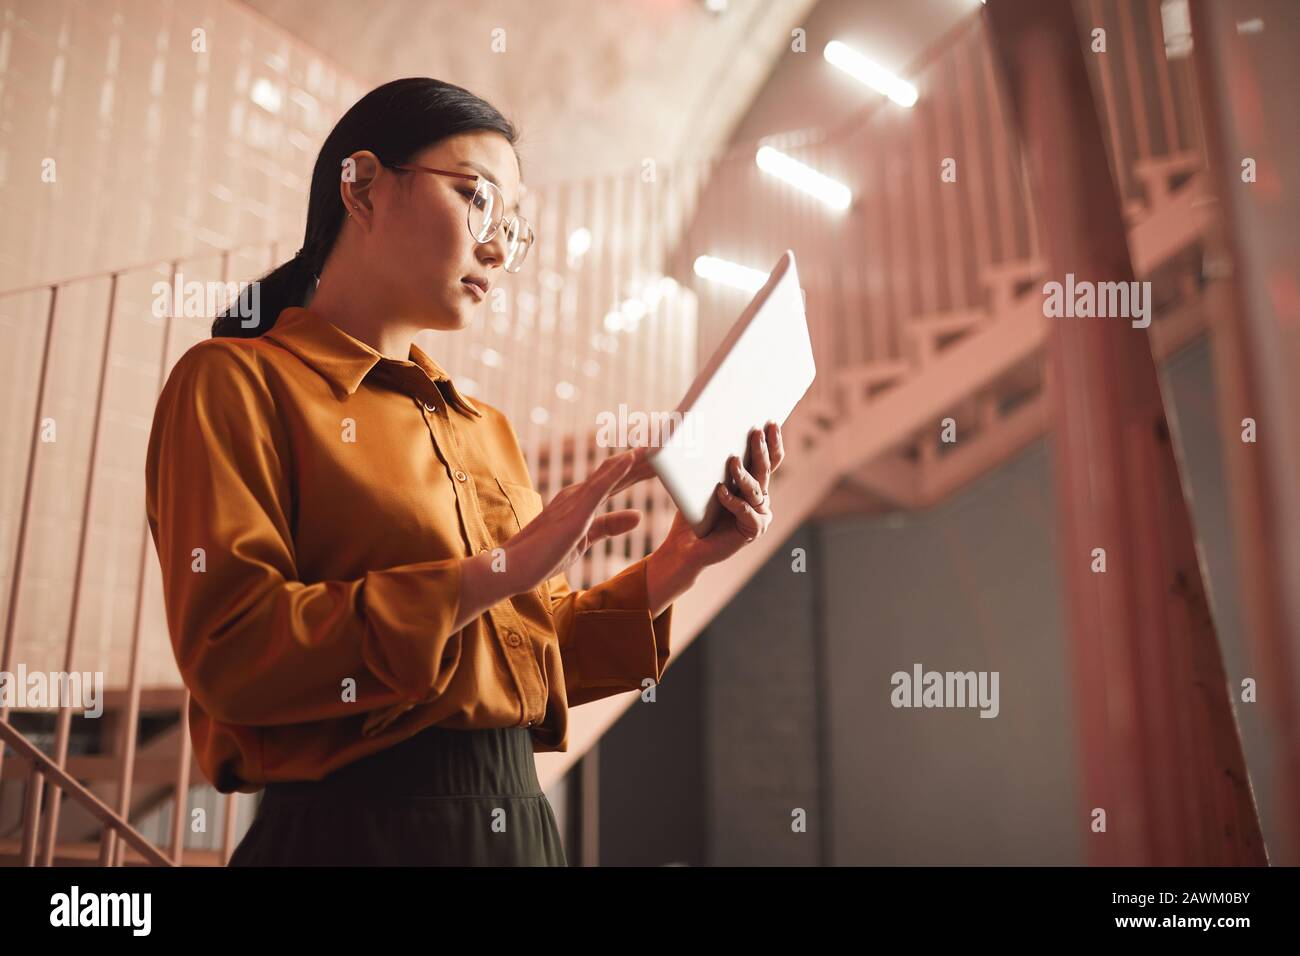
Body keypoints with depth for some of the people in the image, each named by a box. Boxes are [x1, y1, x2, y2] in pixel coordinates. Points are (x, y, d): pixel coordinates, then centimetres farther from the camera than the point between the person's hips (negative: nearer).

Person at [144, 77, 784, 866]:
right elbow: (231, 651, -17)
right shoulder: (237, 383, -6)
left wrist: (674, 566, -3)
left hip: (520, 823, 7)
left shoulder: (487, 429, 11)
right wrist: (492, 575, -22)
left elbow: (534, 658, 12)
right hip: (353, 828, -6)